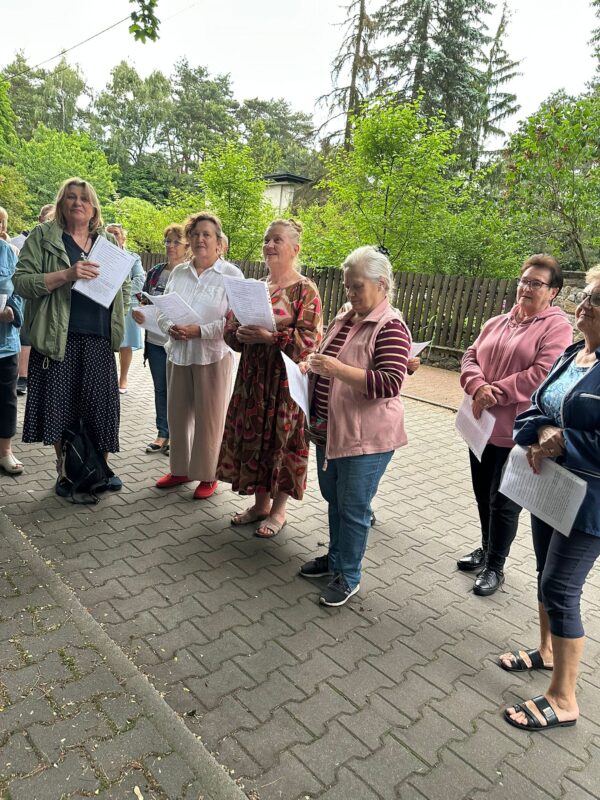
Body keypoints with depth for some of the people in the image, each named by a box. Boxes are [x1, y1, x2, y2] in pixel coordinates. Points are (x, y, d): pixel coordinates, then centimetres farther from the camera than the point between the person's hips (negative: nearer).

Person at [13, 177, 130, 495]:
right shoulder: (43, 236, 3)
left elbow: (125, 286, 21)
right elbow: (21, 281, -7)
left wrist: (120, 296, 1)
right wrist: (66, 274, -19)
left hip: (99, 340, 3)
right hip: (59, 338, -2)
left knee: (102, 406, 5)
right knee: (60, 407, 3)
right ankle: (65, 472, 21)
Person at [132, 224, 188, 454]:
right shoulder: (154, 272, 8)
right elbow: (143, 302, 15)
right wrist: (138, 311, -6)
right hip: (155, 341, 5)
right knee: (160, 389, 13)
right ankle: (162, 434, 26)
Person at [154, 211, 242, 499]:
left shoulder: (231, 275, -6)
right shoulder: (178, 272, 11)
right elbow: (162, 310, 11)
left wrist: (199, 331, -21)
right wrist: (170, 328, -11)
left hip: (212, 356, -5)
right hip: (178, 354, 5)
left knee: (208, 419, 3)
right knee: (177, 415, 12)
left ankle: (207, 476, 18)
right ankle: (179, 469, 29)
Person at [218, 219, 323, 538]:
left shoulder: (305, 290, -6)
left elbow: (309, 340, -15)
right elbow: (230, 329, 12)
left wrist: (270, 337, -24)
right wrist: (240, 334, -10)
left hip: (286, 379, -6)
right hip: (252, 376, 6)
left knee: (281, 439, 3)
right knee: (252, 436, 11)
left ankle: (278, 510, 21)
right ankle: (260, 503, 28)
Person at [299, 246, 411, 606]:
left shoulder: (391, 327, -15)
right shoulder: (343, 319, 10)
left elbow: (389, 384, -23)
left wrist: (339, 370, -28)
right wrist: (312, 366, 2)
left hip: (365, 437, -8)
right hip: (329, 429, 8)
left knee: (353, 507, 5)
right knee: (334, 499, 20)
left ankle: (349, 575, 22)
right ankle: (335, 557, 39)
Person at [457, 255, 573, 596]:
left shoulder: (557, 327, -9)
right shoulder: (497, 323, 12)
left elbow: (542, 374, -20)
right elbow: (471, 356, 6)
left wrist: (495, 393, -18)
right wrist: (478, 386, -14)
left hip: (516, 432, -6)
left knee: (504, 503, 5)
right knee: (484, 495, 19)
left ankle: (495, 567, 22)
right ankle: (487, 549, 39)